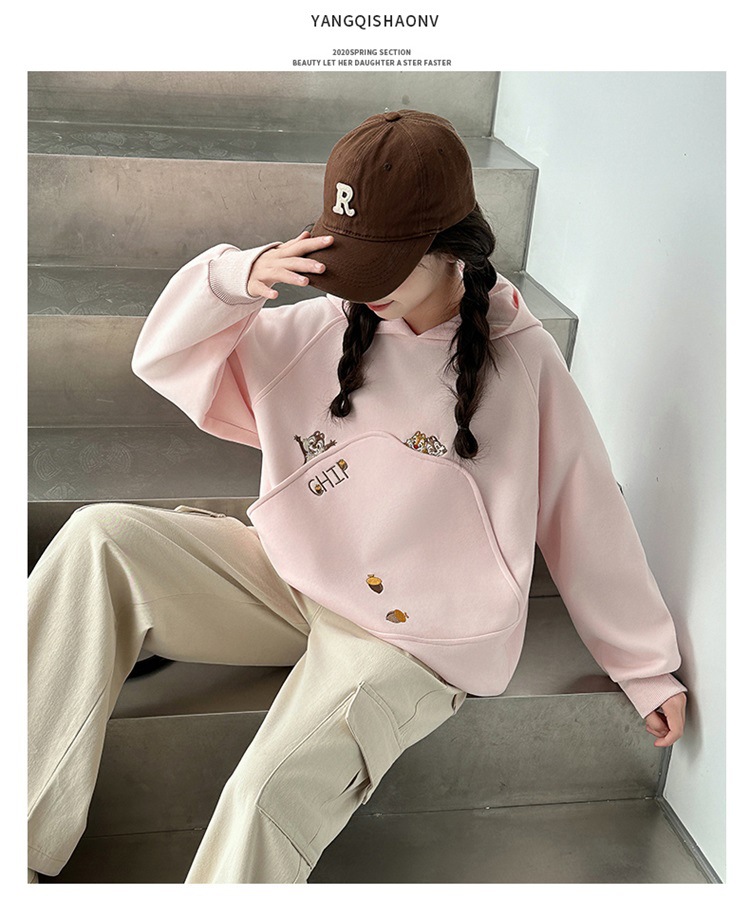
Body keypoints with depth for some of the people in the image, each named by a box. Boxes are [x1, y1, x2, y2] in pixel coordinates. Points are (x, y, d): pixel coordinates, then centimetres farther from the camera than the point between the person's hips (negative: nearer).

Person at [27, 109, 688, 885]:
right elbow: (163, 358, 5)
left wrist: (650, 669, 8)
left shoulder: (522, 360, -6)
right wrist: (236, 279, -16)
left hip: (412, 639, -4)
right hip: (284, 581, 4)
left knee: (273, 794, -30)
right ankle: (22, 838, -12)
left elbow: (588, 520, 0)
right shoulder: (322, 331, 1)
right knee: (99, 540, -17)